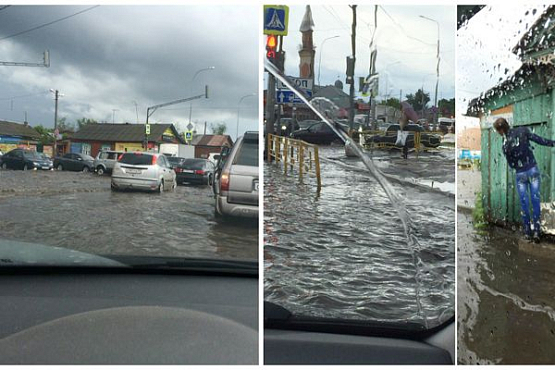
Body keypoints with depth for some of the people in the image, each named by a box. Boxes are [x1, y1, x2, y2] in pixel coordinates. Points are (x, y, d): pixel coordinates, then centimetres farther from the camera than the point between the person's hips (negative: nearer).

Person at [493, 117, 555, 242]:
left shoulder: (505, 145, -13)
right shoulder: (523, 131, -10)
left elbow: (511, 165, -3)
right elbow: (540, 140, -7)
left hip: (520, 174, -1)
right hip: (533, 170, 1)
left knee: (524, 203, 10)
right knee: (535, 200, 7)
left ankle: (528, 232, 17)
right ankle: (536, 230, 7)